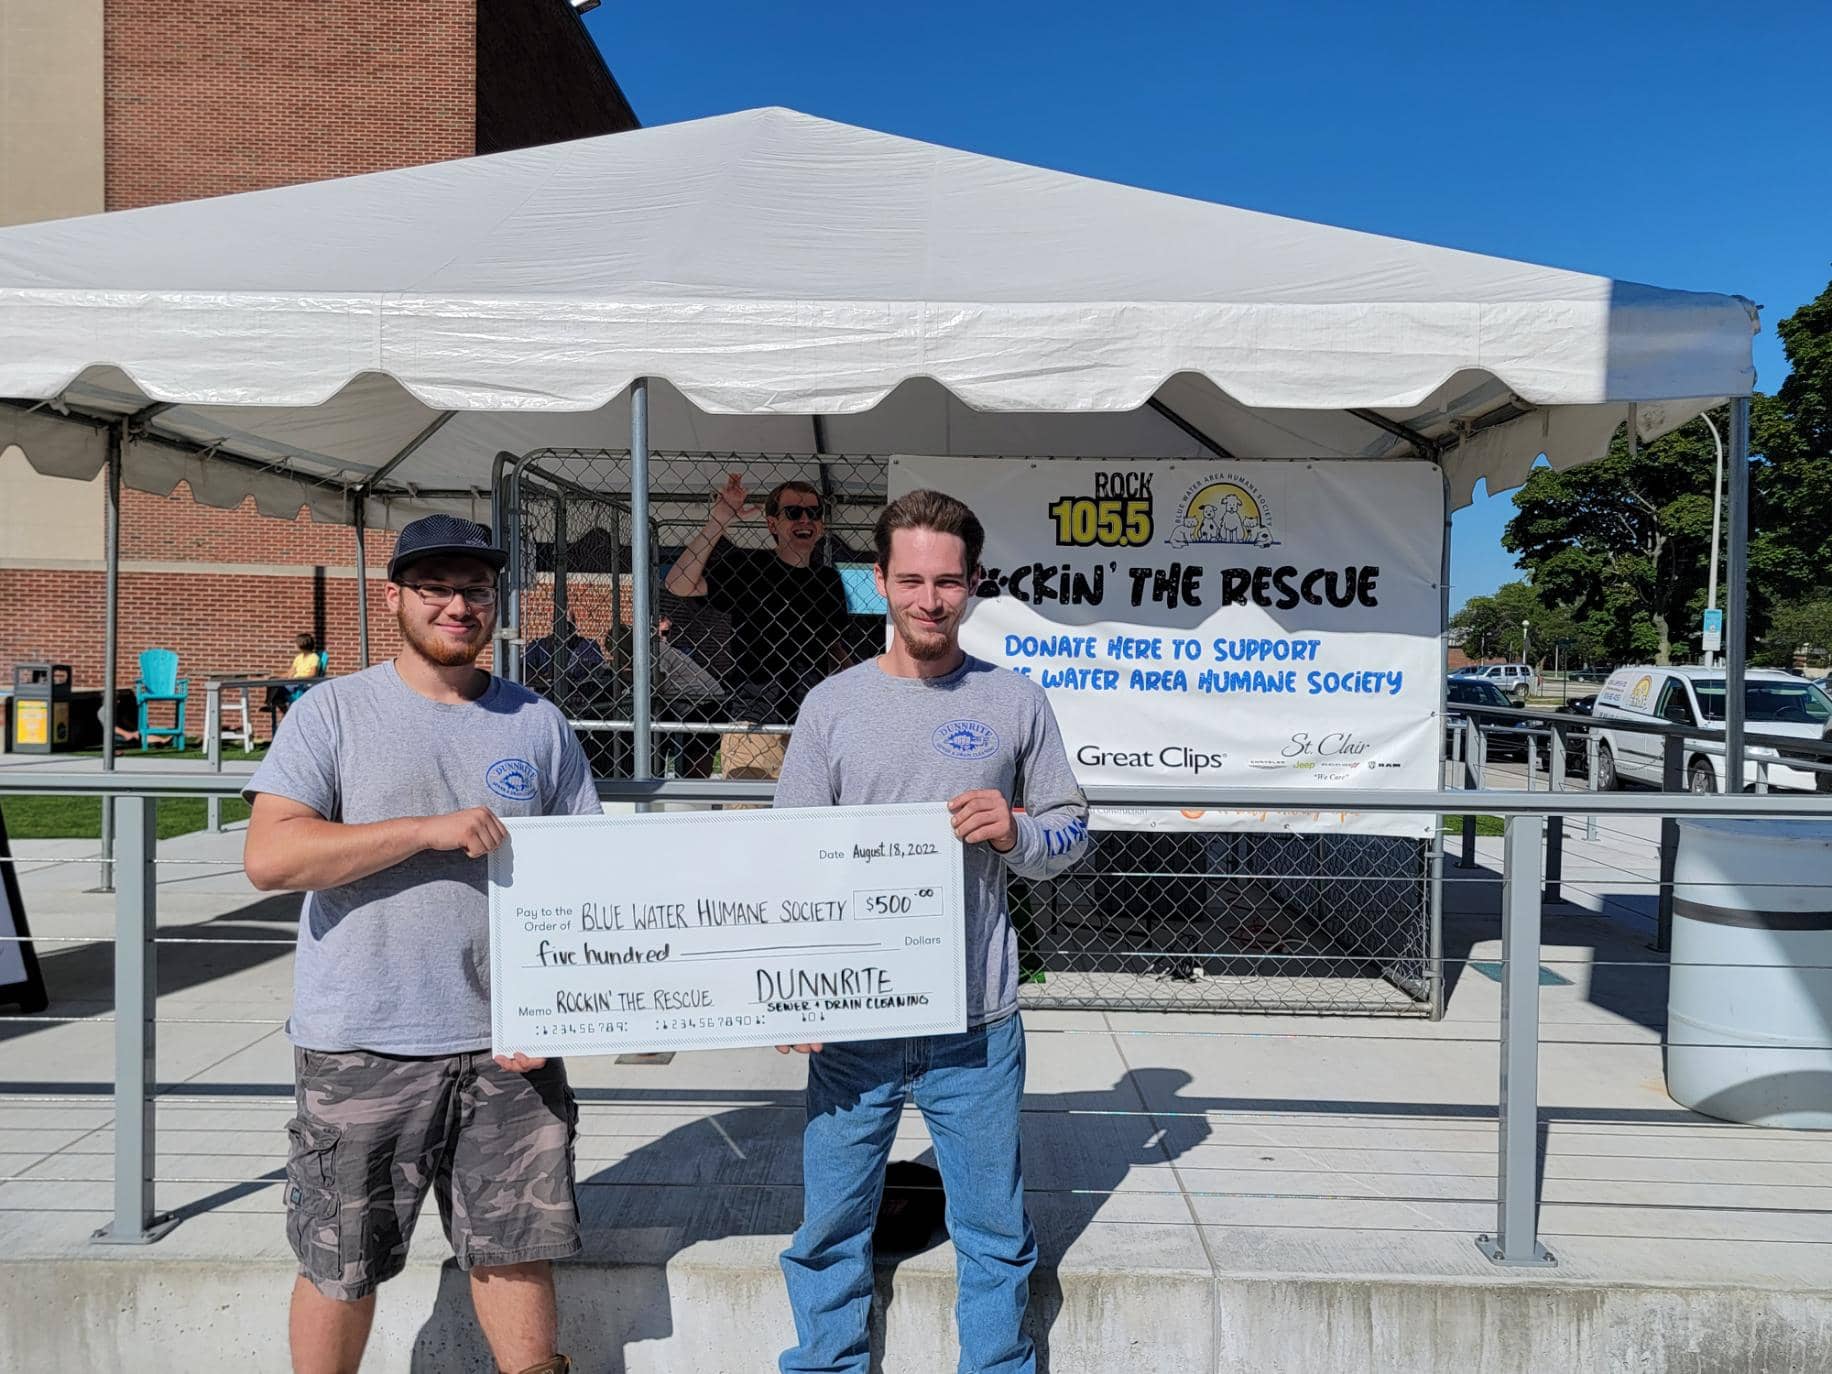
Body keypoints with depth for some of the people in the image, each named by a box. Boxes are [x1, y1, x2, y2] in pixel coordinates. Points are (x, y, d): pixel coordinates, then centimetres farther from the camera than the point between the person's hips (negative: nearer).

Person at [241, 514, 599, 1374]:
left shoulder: (539, 724, 7)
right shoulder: (334, 712, -1)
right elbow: (269, 857, -12)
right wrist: (429, 829, -20)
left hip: (508, 1045, 2)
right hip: (361, 1047, -2)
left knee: (516, 1247, 12)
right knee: (340, 1264, 12)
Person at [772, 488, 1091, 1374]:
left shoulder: (1016, 702, 1)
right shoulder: (831, 705, 1)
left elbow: (1072, 830, 7)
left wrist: (1018, 835, -15)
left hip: (977, 1025, 0)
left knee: (994, 1234, 13)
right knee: (830, 1231, 13)